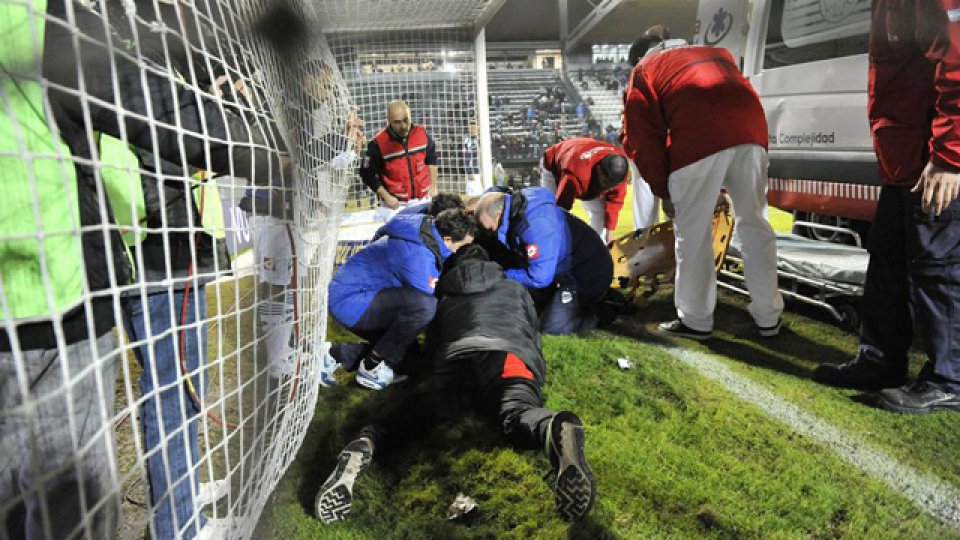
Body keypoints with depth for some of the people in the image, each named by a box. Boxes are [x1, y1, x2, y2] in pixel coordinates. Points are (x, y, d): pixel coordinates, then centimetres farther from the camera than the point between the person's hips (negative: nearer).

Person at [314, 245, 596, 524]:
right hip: (508, 354, -1)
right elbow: (533, 335, 45)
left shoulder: (445, 298, 40)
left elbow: (431, 344, 44)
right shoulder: (515, 288, 39)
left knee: (411, 415, -10)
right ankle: (557, 430, -63)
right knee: (520, 413, -28)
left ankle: (365, 444, -43)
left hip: (454, 358, 2)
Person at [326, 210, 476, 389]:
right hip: (350, 301, -10)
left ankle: (335, 354, 14)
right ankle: (372, 367, -13)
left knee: (408, 354, 13)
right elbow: (424, 302, -21)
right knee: (423, 306, -31)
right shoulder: (417, 253, -26)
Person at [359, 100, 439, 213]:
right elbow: (368, 175, -7)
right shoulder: (379, 143, -16)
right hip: (396, 203, -3)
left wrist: (433, 186, 6)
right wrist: (386, 196, -13)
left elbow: (431, 159, 10)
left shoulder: (421, 133, -7)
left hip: (423, 199, 3)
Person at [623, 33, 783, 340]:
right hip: (751, 128, 5)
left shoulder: (644, 69, 24)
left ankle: (696, 321, 12)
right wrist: (727, 183, 34)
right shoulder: (717, 53, 39)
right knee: (754, 223, 13)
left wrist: (663, 191, 15)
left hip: (699, 137, -5)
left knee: (693, 233, 5)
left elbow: (642, 138, 11)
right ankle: (768, 317, 21)